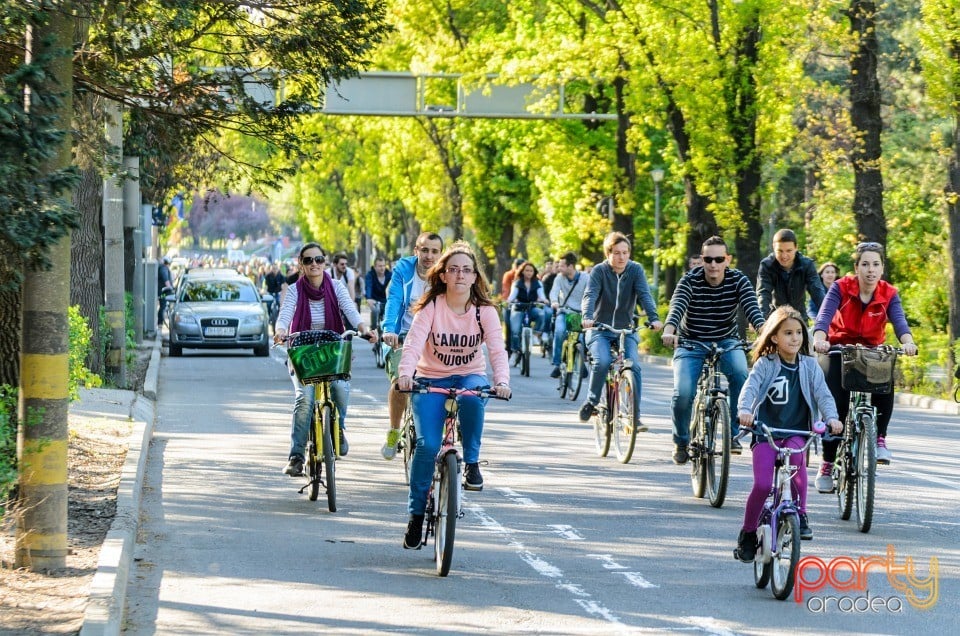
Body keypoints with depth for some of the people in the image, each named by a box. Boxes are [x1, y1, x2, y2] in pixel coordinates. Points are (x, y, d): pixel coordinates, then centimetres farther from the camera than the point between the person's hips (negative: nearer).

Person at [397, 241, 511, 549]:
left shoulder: (485, 311, -8)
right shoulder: (430, 307, -11)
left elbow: (497, 349, -20)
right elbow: (413, 342, -25)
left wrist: (502, 380, -39)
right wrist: (405, 373, -45)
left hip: (470, 376, 1)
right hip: (431, 378, -1)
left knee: (472, 395, -37)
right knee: (428, 445, -19)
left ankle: (472, 463, -17)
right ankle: (416, 513, -2)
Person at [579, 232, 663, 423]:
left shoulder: (635, 270, -4)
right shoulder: (599, 271, -8)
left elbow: (645, 295, -15)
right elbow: (590, 296, -21)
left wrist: (654, 318, -33)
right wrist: (587, 317, -41)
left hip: (626, 329, 2)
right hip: (600, 329, -2)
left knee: (634, 366, -19)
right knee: (602, 362, -27)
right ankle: (591, 401, -3)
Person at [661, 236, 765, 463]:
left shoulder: (738, 280, -10)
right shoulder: (690, 280, -15)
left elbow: (751, 308, -25)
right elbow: (677, 306, -31)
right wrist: (669, 331, -53)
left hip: (726, 342, 1)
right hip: (691, 343, -1)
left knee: (740, 374, -31)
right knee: (683, 392, -22)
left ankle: (733, 434, -15)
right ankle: (681, 441, 6)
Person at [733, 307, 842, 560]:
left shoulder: (810, 365, 7)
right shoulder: (765, 364, 0)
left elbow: (822, 394, -2)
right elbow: (750, 387, -14)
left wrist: (831, 417, -21)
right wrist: (745, 411, -35)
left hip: (796, 432, 1)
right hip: (765, 432, -1)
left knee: (796, 452, -34)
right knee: (762, 485, -15)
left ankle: (800, 513, -17)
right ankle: (748, 534, 9)